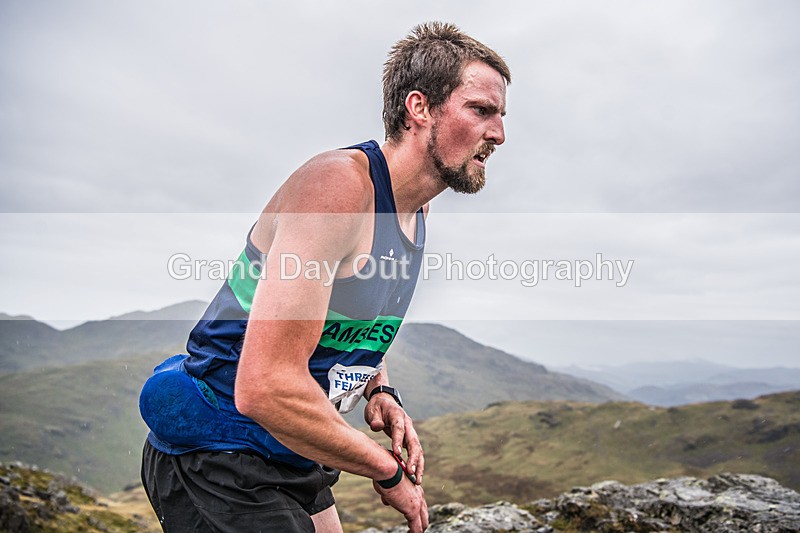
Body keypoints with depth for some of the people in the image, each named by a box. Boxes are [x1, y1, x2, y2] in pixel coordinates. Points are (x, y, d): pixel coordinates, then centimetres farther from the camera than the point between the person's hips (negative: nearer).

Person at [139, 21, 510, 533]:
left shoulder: (416, 208, 3)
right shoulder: (337, 184, -26)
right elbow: (265, 389, -32)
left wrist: (381, 392, -1)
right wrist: (389, 471, -19)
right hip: (218, 458, -8)